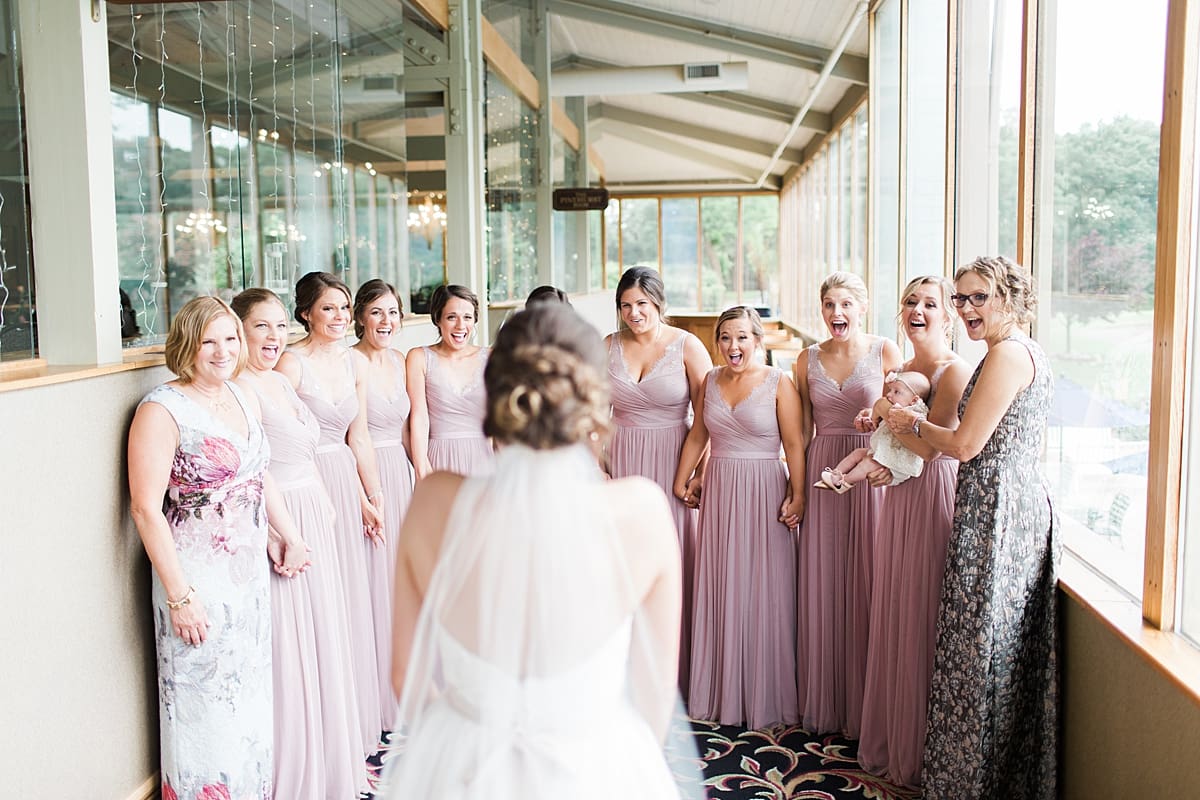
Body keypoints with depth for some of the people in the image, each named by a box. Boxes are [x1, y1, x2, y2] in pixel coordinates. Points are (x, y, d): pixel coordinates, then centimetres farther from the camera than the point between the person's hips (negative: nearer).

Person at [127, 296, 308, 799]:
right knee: (206, 706, 4)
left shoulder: (242, 397, 7)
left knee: (249, 696, 17)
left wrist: (288, 535, 10)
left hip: (251, 572, 7)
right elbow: (146, 508, -18)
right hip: (199, 582, -7)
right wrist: (178, 596, -19)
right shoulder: (162, 409, -15)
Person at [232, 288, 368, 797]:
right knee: (286, 648, 0)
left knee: (323, 638, 16)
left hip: (313, 522, 9)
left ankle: (330, 759, 31)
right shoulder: (241, 386, -14)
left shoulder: (280, 381, 14)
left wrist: (326, 511, 17)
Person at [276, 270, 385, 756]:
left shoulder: (354, 362, 9)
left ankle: (358, 724, 27)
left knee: (353, 603, 13)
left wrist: (373, 498, 11)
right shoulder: (292, 362, -11)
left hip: (349, 483, 7)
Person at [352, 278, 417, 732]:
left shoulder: (399, 362, 11)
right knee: (372, 585, -3)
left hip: (400, 475, 7)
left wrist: (421, 476, 11)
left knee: (401, 580, 12)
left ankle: (400, 694, 26)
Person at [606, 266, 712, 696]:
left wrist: (703, 472, -12)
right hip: (620, 462, 3)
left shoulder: (687, 346, -4)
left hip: (670, 463, -3)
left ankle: (672, 664, 14)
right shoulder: (608, 346, 6)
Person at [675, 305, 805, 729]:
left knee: (763, 593, 2)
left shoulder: (778, 383, -5)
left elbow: (794, 444, -9)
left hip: (764, 492, -4)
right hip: (719, 491, 5)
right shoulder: (710, 381, 9)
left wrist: (797, 495, -17)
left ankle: (765, 698, 15)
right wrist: (681, 481, 15)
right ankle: (720, 693, 21)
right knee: (719, 591, 9)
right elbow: (697, 435, 16)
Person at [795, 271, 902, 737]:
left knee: (867, 586, 1)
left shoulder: (885, 352, 0)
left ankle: (865, 706, 16)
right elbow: (802, 432, 11)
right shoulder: (808, 360, 8)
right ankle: (822, 705, 20)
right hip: (822, 476, 3)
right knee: (821, 588, 7)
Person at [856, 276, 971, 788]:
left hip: (936, 497, -8)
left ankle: (924, 754, 16)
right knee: (893, 618, 14)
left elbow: (929, 444, -21)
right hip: (901, 496, 8)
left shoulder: (955, 371, -13)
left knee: (925, 623, 0)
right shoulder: (904, 370, 13)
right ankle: (890, 742, 28)